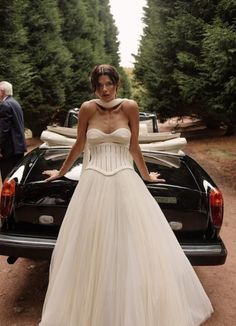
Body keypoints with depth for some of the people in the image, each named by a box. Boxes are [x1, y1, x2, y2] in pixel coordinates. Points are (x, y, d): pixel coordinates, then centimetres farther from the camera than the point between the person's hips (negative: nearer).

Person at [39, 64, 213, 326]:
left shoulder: (130, 107, 2)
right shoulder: (87, 109, 2)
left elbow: (134, 147, 10)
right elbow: (79, 146, 13)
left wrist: (146, 176, 19)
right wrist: (61, 173, 22)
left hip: (125, 183, 0)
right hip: (93, 184, 0)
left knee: (135, 248, 4)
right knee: (91, 251, 6)